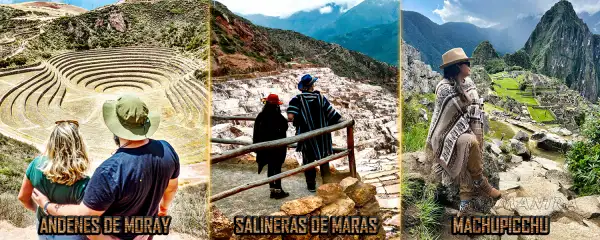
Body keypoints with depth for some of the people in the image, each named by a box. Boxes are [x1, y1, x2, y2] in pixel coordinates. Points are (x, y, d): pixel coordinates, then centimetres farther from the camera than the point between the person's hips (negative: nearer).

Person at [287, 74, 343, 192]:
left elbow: (291, 116, -24)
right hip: (322, 135, 1)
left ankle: (311, 184, 16)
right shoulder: (320, 97, -6)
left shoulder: (298, 99, -11)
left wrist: (294, 119, -2)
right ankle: (327, 181, 22)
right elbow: (332, 113, -5)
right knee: (324, 158, 16)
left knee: (308, 160, 11)